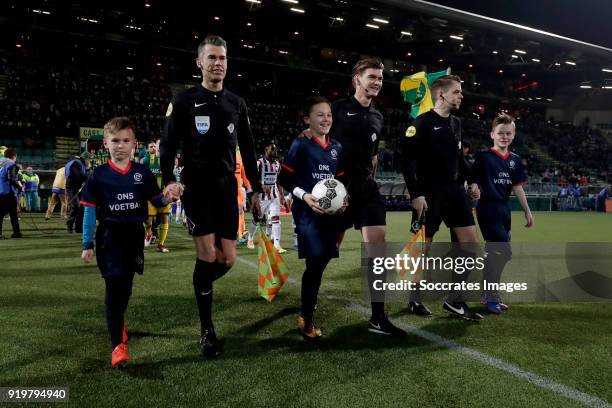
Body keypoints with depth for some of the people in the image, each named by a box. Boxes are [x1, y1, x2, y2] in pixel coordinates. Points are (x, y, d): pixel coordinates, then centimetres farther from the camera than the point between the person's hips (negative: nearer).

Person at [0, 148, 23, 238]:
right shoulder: (11, 164, -9)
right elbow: (12, 180, -18)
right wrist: (20, 187, -7)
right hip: (9, 193, -6)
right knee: (13, 214, 1)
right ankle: (16, 232, 3)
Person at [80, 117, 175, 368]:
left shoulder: (143, 173, 2)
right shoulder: (98, 175, -3)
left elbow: (156, 201, 5)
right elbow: (90, 211, -1)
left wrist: (167, 198, -19)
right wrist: (87, 244, -3)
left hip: (135, 235, 3)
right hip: (110, 236, -2)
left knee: (126, 285, 15)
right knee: (114, 285, -8)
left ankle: (118, 321, 43)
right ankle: (118, 345, -5)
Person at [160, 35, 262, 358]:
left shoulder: (236, 104, 12)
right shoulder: (184, 101, 2)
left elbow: (248, 150, 16)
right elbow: (168, 143, -1)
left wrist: (256, 188, 12)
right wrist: (169, 180, -18)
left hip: (226, 187, 4)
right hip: (196, 186, -4)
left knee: (228, 260, 0)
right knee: (208, 254, -11)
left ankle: (201, 286, 35)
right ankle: (206, 329, 4)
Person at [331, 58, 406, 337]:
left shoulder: (377, 117, 15)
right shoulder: (338, 108, -4)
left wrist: (368, 179, 16)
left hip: (367, 188, 6)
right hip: (339, 187, -5)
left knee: (378, 248, -4)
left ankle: (378, 318, 2)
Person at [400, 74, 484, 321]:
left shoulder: (455, 123, 14)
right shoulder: (422, 123, -10)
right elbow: (408, 160, -14)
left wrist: (469, 182, 15)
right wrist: (416, 194, -18)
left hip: (455, 192, 8)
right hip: (429, 194, -7)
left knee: (471, 243, 1)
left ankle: (454, 301, 12)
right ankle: (414, 300, 20)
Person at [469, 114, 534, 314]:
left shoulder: (515, 159, 11)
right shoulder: (483, 157, -5)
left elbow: (517, 186, 12)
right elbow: (472, 182, -6)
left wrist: (527, 211, 9)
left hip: (503, 208, 7)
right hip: (487, 208, -6)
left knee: (494, 252, 11)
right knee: (504, 251, -13)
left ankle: (488, 293, 23)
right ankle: (491, 296, -2)